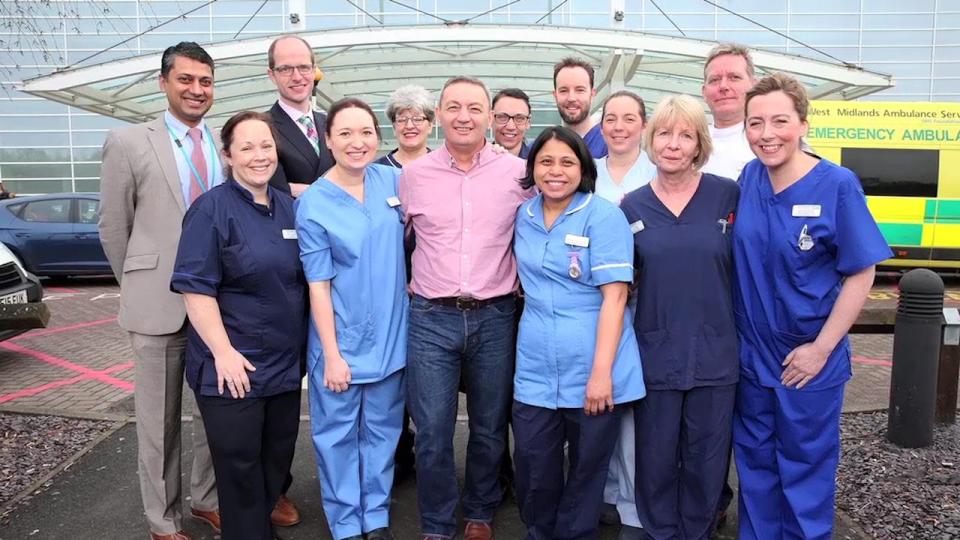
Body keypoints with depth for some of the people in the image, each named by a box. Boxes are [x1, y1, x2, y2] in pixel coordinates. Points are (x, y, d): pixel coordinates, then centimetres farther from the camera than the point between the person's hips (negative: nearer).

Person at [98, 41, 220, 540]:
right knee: (159, 420, 9)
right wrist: (141, 289, 7)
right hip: (159, 305, -2)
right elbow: (113, 227, 3)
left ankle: (206, 500, 34)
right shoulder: (128, 143, -2)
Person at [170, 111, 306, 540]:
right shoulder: (211, 208, -11)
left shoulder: (289, 207, 8)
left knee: (278, 459, 17)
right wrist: (223, 351, -20)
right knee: (240, 467, 6)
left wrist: (303, 345, 12)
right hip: (232, 365, -6)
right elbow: (195, 287, -15)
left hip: (285, 362, 6)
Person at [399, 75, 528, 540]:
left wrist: (519, 280, 5)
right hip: (431, 318, 0)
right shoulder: (413, 174, 1)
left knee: (489, 429, 13)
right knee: (432, 432, 3)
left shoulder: (518, 172, -1)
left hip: (495, 317, 0)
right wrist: (411, 280, 9)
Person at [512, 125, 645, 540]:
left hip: (591, 370, -4)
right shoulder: (523, 217, 7)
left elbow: (614, 296, -14)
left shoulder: (604, 217, -8)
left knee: (588, 469, 13)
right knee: (533, 470, 9)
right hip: (535, 370, 4)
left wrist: (601, 372, -18)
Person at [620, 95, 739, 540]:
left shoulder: (728, 195, -3)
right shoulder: (632, 207, 0)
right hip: (656, 353, 1)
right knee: (656, 460, 12)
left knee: (706, 460, 13)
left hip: (714, 353, 0)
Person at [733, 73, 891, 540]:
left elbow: (860, 274, -12)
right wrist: (733, 336, 2)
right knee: (755, 462, 18)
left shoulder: (837, 185, -14)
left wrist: (821, 349, -15)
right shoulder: (747, 179, -2)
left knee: (805, 467, 12)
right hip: (750, 355, 4)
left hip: (808, 361, -4)